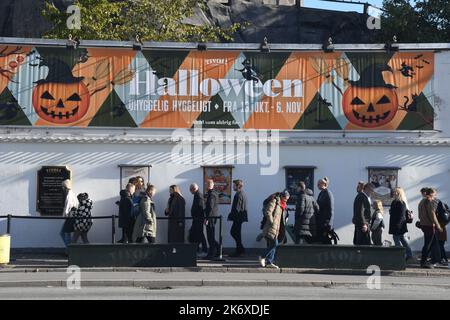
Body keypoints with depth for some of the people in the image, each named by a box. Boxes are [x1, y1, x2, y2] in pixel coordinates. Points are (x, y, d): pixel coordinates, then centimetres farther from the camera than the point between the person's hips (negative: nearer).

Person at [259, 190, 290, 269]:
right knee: (274, 244, -14)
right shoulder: (274, 201, -9)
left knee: (271, 245, 8)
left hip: (276, 229, 9)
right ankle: (263, 258, -5)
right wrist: (272, 222, -18)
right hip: (271, 228, -9)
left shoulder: (283, 205, 20)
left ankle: (269, 262, 10)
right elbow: (268, 212, -19)